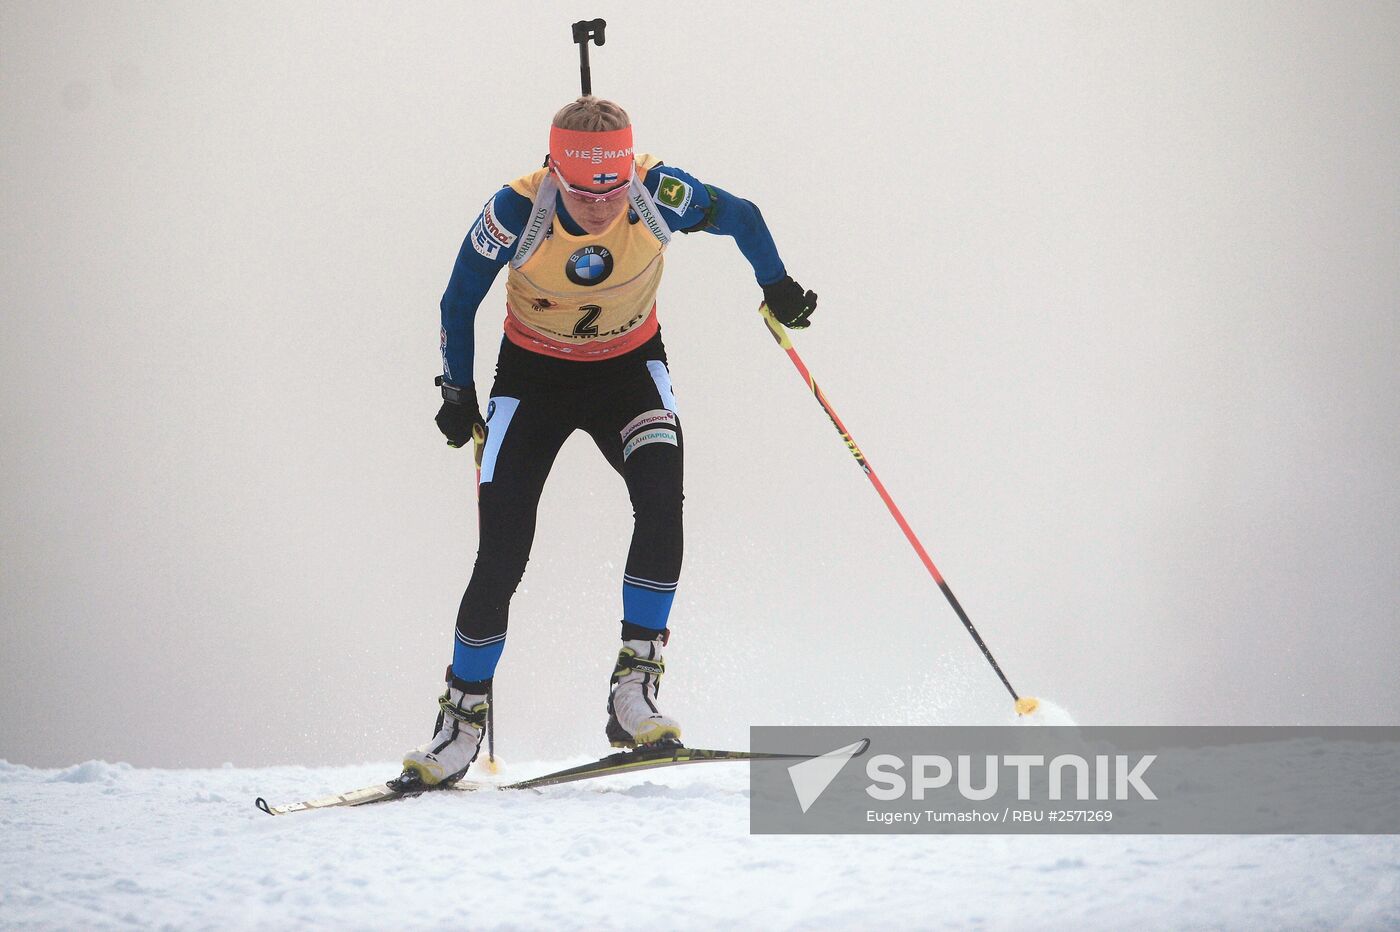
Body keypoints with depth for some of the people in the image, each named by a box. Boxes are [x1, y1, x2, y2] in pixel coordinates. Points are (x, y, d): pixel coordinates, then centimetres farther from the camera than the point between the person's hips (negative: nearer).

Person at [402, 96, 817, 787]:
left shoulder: (657, 194, -24)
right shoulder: (517, 211, -26)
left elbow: (741, 217, -2)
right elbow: (459, 303, -8)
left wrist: (777, 287, -7)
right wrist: (457, 391, -9)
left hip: (629, 367, 1)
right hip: (534, 375, -1)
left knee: (661, 500, -27)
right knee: (501, 555, -8)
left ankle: (634, 687, -21)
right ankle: (463, 717, 10)